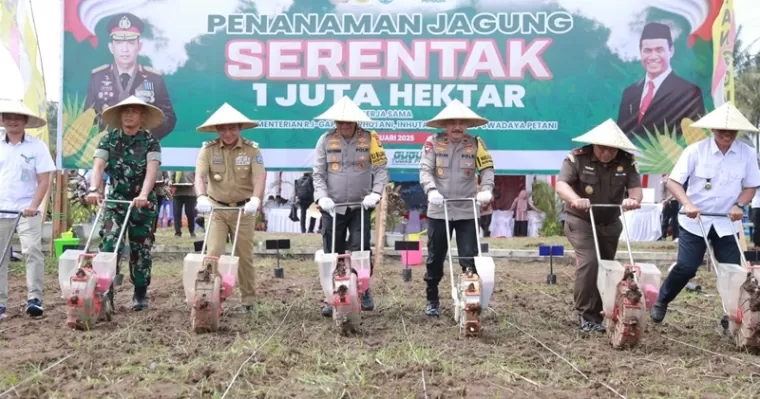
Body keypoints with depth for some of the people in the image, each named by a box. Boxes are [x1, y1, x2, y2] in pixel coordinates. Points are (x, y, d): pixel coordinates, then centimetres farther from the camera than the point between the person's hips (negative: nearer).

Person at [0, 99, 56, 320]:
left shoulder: (37, 146, -2)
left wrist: (33, 206, -15)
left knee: (32, 251, -13)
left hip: (27, 210, -3)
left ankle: (34, 298, -10)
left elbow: (44, 180, -4)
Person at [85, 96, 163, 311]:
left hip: (143, 202, -1)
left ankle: (141, 294, 15)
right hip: (115, 200, 1)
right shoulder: (108, 140, 2)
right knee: (109, 243, -12)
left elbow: (151, 170, -19)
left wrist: (143, 195, -36)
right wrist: (93, 189, -31)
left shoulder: (150, 142, -4)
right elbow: (98, 166, -12)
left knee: (141, 248, 5)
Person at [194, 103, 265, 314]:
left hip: (244, 209, 0)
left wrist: (255, 199, -37)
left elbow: (260, 176, -19)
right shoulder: (208, 149, -5)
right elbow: (199, 176, -16)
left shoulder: (252, 149, -7)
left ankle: (248, 300, 18)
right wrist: (202, 197, -36)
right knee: (214, 254, -4)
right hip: (216, 208, 0)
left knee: (244, 256, 7)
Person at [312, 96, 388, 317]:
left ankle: (364, 293, 9)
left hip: (360, 206, -1)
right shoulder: (326, 140, 3)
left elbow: (381, 169, 0)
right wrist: (322, 196, -12)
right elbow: (318, 173, 3)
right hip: (332, 207, 2)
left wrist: (375, 193, -15)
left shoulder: (369, 139, 0)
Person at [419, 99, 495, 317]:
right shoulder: (433, 142, -2)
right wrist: (432, 190, -26)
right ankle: (432, 300, 23)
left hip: (467, 211, 0)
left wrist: (486, 189, -22)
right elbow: (425, 170, -8)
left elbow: (487, 169, -3)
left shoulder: (476, 144, 2)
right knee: (435, 258, 9)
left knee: (469, 259, -1)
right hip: (439, 210, 0)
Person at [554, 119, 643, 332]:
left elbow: (635, 187, -12)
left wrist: (634, 199, -37)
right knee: (589, 263, -21)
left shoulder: (627, 162, -6)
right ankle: (586, 315, -11)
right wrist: (575, 200, -48)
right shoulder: (578, 157, -18)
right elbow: (561, 184, -27)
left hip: (610, 223, 5)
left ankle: (597, 313, 25)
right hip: (580, 221, -5)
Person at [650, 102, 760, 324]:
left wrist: (739, 205, -14)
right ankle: (661, 302, 20)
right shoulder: (695, 151, -12)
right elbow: (673, 182, -12)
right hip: (694, 221, -2)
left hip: (727, 223, 2)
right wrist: (687, 204, -27)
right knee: (686, 268, -4)